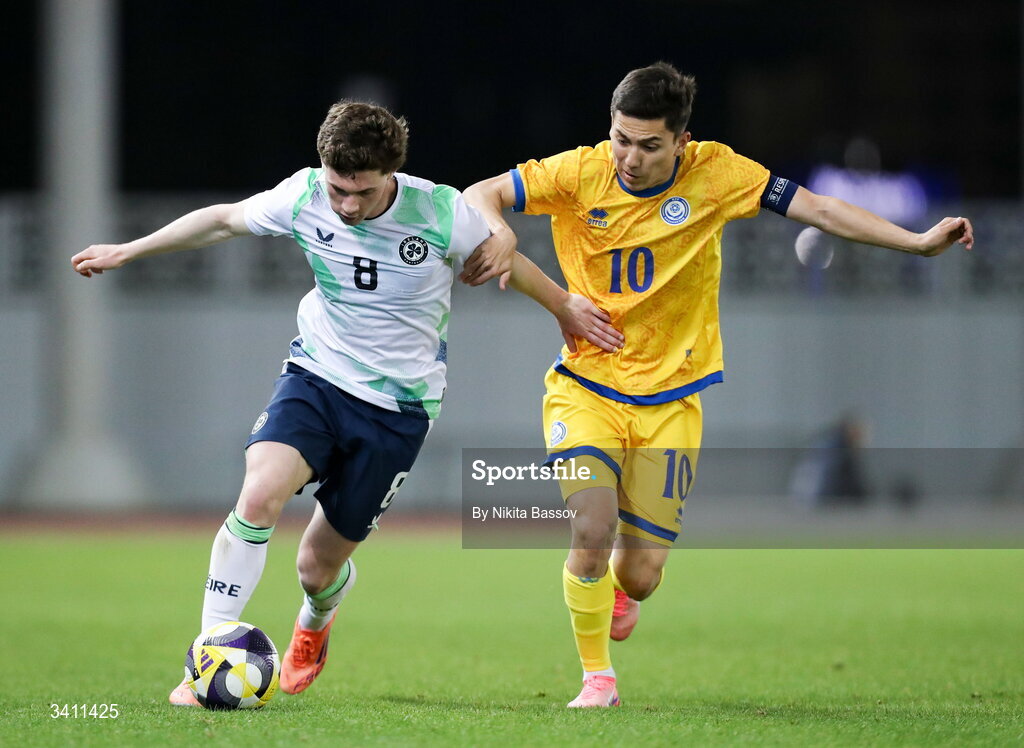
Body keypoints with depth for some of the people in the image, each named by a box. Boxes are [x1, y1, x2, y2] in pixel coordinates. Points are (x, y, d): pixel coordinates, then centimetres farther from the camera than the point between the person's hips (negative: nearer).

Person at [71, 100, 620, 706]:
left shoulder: (440, 213, -19)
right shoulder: (303, 197, -13)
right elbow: (223, 220, 6)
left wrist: (565, 306, 17)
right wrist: (128, 251, 14)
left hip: (398, 407, -1)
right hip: (316, 376, 1)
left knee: (320, 565, 5)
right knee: (259, 496, -27)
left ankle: (314, 624, 45)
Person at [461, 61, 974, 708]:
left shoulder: (715, 175, -9)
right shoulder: (579, 174, -11)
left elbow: (819, 209, -6)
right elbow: (478, 195, -6)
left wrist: (919, 242, -12)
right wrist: (500, 233, -28)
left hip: (670, 402, 1)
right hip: (585, 387, -1)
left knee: (639, 576, 0)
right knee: (592, 530, -22)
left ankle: (622, 586, 41)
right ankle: (598, 678, 2)